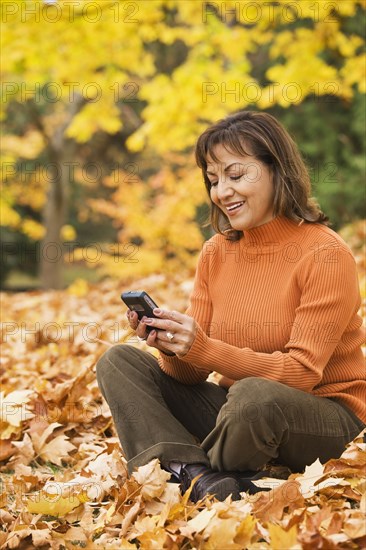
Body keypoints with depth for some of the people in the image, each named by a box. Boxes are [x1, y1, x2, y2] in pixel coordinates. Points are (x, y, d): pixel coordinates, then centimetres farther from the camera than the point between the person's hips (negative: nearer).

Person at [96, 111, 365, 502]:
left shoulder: (326, 256, -15)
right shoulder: (215, 253, 3)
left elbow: (302, 372, -21)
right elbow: (190, 375, 1)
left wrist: (203, 349, -30)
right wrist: (172, 347, -23)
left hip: (326, 418, -6)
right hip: (237, 406, 6)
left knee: (254, 395, -38)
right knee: (117, 363, -5)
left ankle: (193, 475, -6)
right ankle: (201, 478, -25)